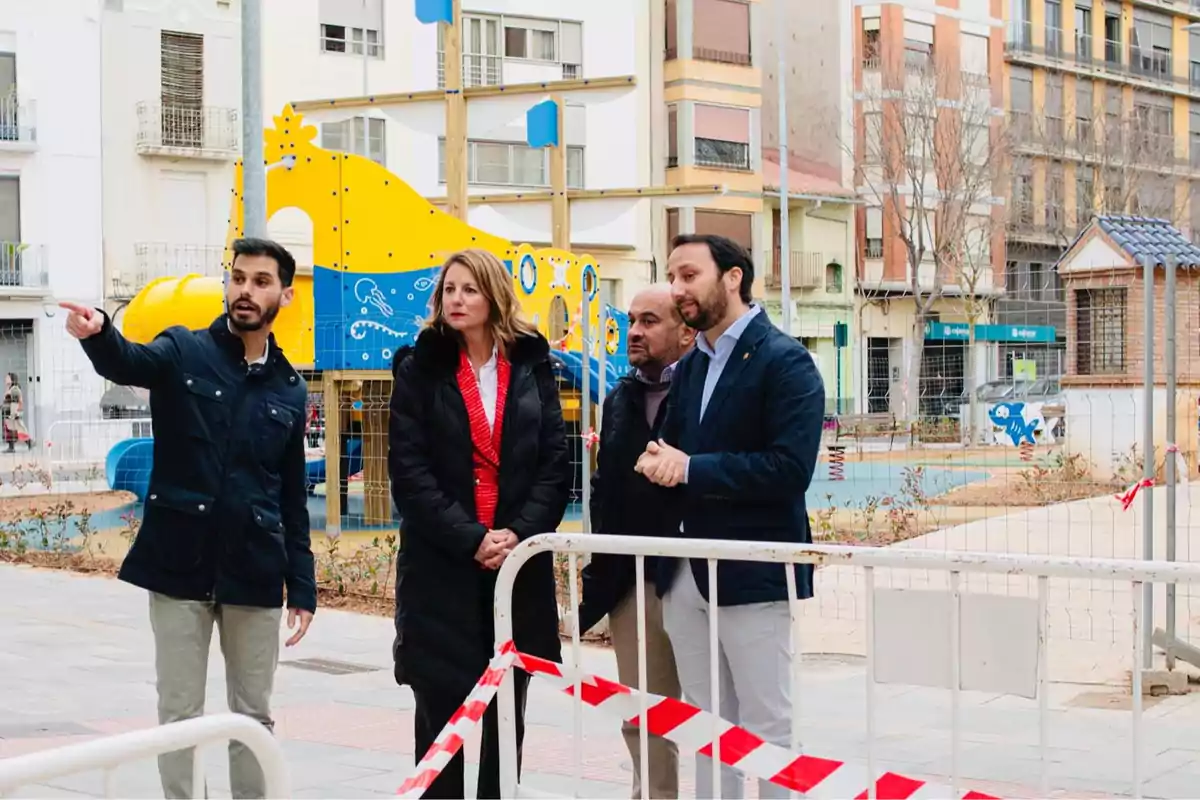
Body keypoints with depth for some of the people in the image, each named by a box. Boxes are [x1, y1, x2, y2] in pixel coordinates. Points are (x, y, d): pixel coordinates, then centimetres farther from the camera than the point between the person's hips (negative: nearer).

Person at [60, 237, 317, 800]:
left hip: (254, 572, 3)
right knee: (179, 714, 4)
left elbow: (292, 496, 11)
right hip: (180, 564, -2)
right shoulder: (184, 353, -1)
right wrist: (96, 333, -48)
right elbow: (128, 362, -24)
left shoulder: (289, 389, 8)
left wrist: (302, 585, 7)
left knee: (254, 715, 10)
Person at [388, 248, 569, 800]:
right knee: (441, 716, 1)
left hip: (518, 567, 2)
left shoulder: (532, 365, 9)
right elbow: (409, 471, -5)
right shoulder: (419, 369, 3)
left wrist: (519, 532, -11)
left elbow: (555, 461, 4)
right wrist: (470, 539, -15)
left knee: (504, 718, 8)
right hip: (440, 570, -2)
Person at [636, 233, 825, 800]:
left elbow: (789, 469, -20)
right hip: (686, 574, 7)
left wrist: (691, 469, -18)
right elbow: (671, 450, 14)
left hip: (751, 575, -7)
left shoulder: (784, 361, -10)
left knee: (767, 727, 0)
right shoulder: (689, 368, 15)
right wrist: (660, 463, -9)